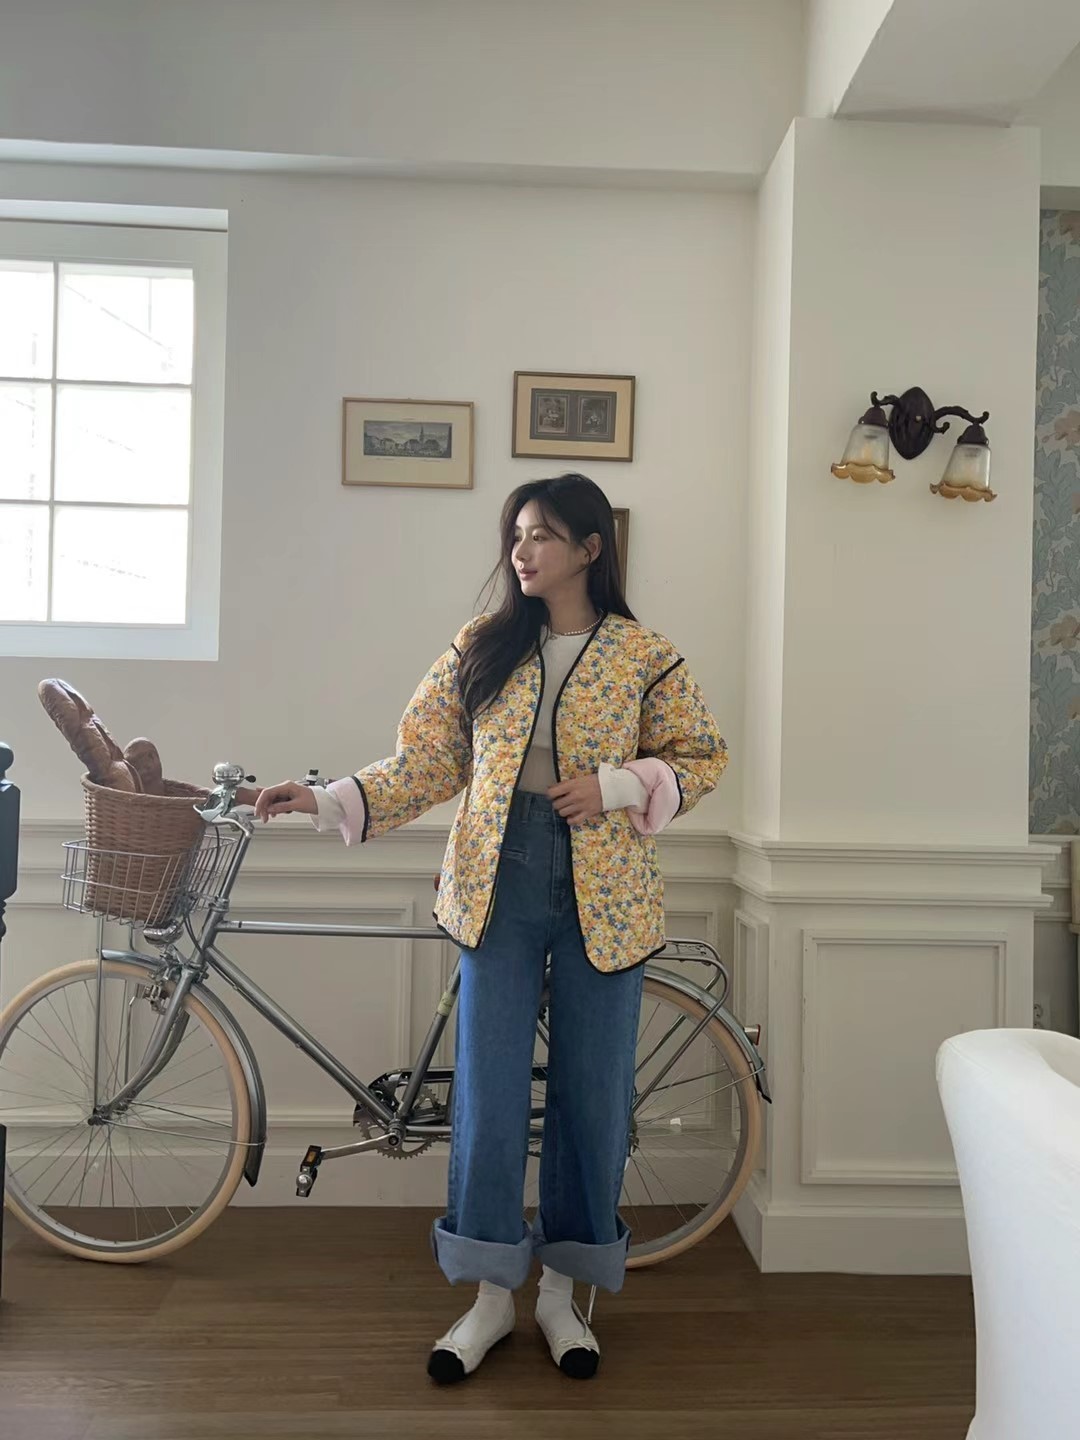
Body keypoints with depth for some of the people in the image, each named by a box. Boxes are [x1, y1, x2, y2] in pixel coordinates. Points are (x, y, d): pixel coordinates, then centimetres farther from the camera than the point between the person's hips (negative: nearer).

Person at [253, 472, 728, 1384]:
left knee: (591, 1088, 8)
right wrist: (328, 802, -8)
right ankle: (492, 1295, 23)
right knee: (488, 1086, 5)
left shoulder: (645, 655, -1)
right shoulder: (483, 649, 5)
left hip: (601, 893, -1)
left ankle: (563, 1291, 27)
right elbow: (428, 763, 3)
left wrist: (618, 785, -14)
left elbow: (702, 755, 3)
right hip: (499, 883, 2)